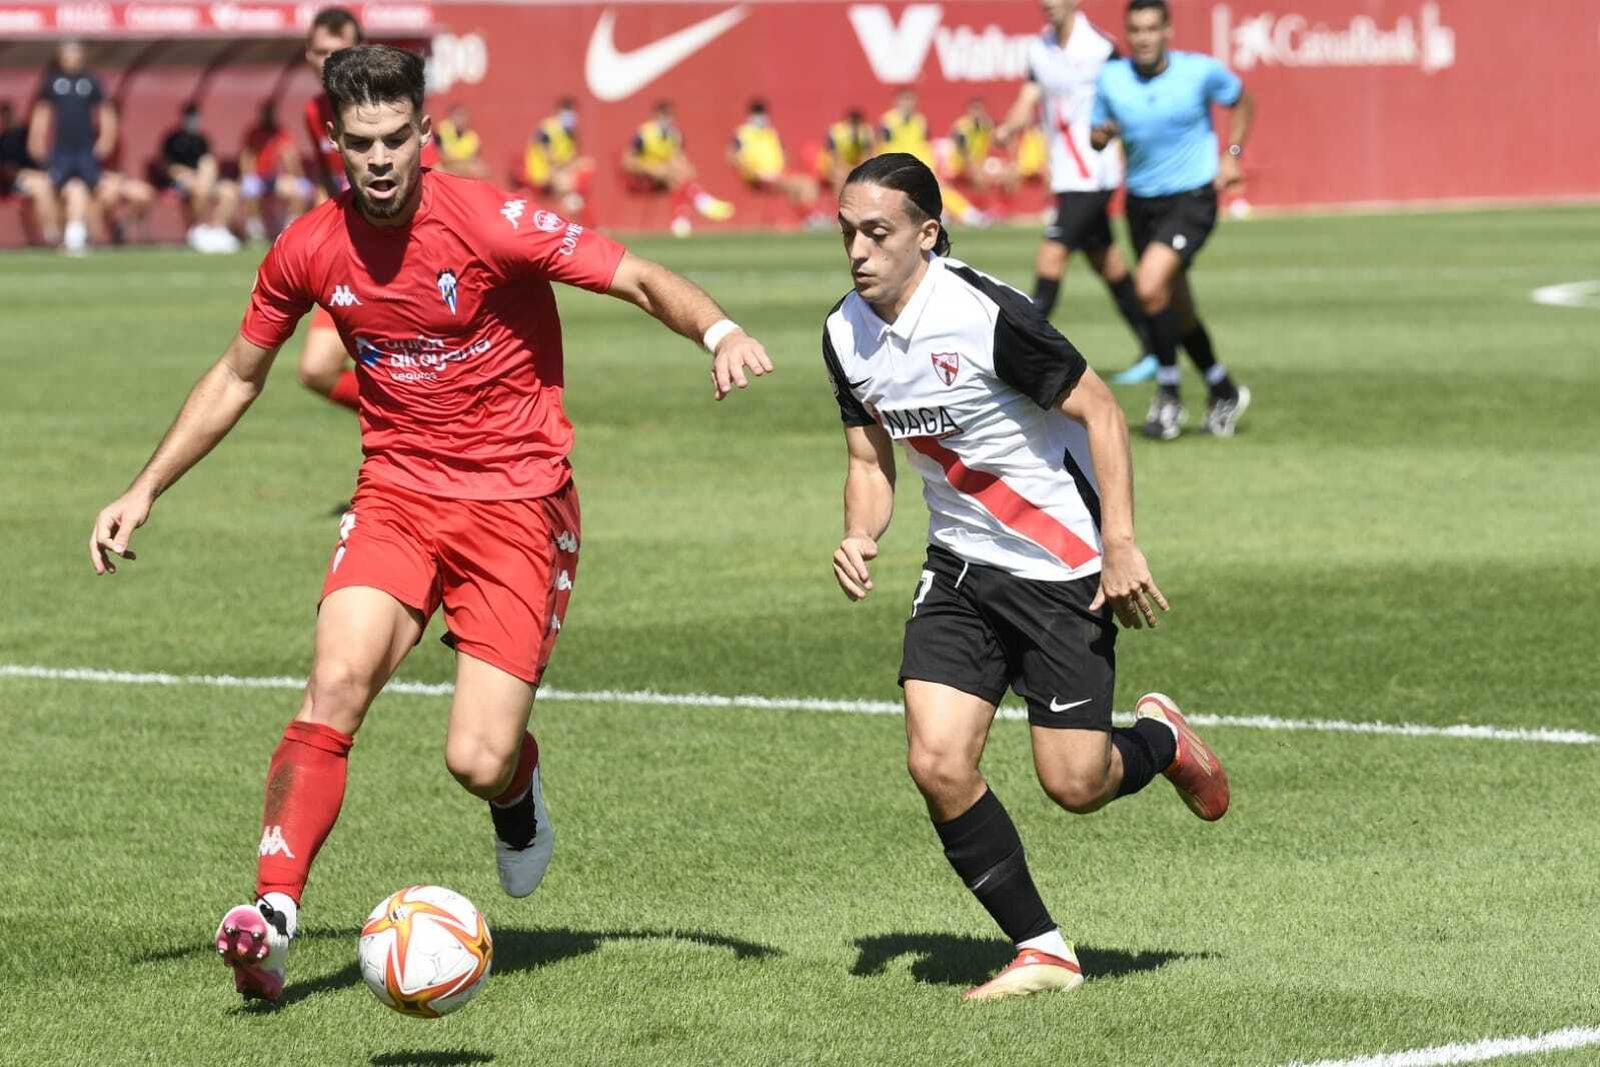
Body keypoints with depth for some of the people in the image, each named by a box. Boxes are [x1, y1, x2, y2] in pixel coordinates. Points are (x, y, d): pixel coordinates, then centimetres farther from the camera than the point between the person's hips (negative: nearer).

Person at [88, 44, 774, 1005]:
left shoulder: (487, 222, -14)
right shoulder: (310, 251, -1)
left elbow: (639, 278, -14)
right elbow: (237, 378, 15)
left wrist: (721, 332, -34)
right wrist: (145, 491, 14)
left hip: (517, 501, -3)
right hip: (397, 492, 3)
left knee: (476, 764, -11)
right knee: (338, 679, -23)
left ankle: (518, 787, 28)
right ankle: (274, 914, -25)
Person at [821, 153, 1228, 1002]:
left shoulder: (987, 316, -22)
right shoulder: (845, 334, -1)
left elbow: (1099, 412, -15)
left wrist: (1120, 543, -19)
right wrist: (859, 536, -9)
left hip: (1063, 567, -6)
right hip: (959, 567, 6)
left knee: (1073, 783, -6)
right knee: (936, 763, -11)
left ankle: (1159, 740, 31)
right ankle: (1041, 950, 4)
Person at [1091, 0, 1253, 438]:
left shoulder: (1200, 71, -11)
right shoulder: (1110, 79, -4)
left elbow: (1242, 99, 8)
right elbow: (1096, 136, 7)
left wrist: (1232, 154, -2)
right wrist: (1100, 134, -17)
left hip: (1191, 199, -5)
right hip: (1141, 201, 5)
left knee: (1150, 286, -24)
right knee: (1177, 308, 14)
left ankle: (1168, 395, -9)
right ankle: (1224, 393, 34)